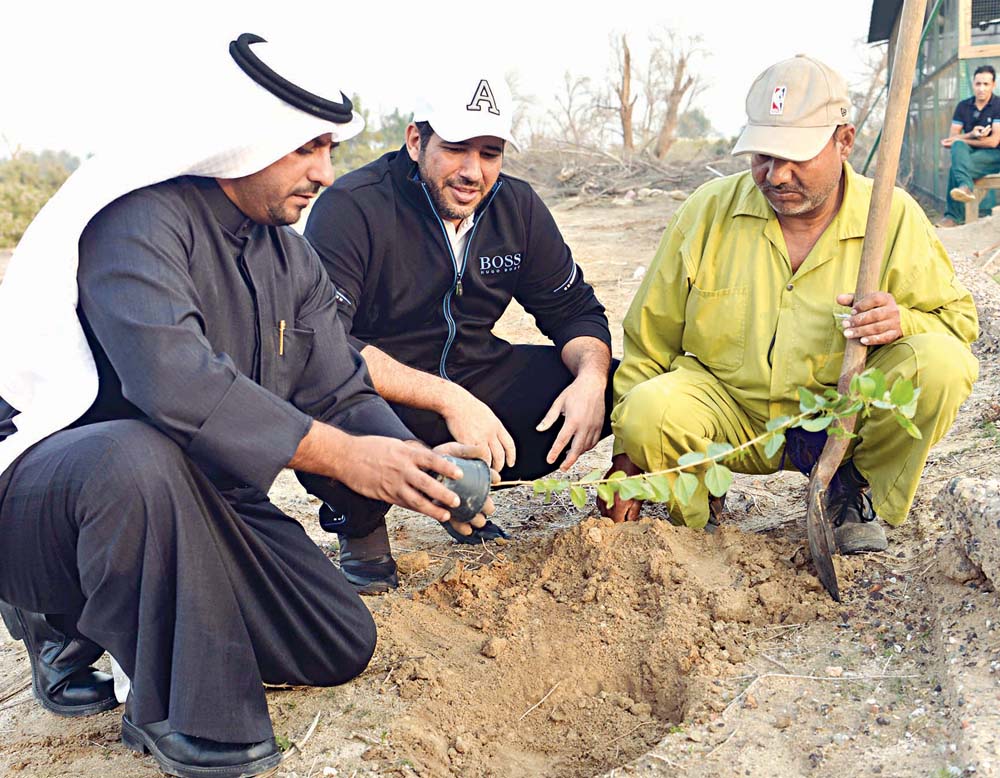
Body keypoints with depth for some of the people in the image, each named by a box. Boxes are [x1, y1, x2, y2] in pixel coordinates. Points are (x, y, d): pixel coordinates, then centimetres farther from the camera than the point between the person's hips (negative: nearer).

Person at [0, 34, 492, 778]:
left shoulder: (293, 259, 7)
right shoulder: (139, 220, -20)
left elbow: (341, 394, 1)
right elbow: (173, 381, -35)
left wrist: (416, 465, -18)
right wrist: (338, 454, -37)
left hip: (205, 499, 8)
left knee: (344, 645, -1)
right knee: (144, 457, -41)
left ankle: (90, 623, 14)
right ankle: (185, 715, -18)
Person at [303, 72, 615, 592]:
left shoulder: (517, 207, 0)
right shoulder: (352, 207, -17)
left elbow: (573, 309, 7)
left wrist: (591, 376, -16)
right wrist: (448, 400, -36)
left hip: (476, 381, 6)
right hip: (383, 394, -5)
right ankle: (360, 520, -1)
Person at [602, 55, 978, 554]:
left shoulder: (894, 217, -5)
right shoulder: (710, 209, -5)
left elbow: (958, 321, 2)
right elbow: (650, 336, 0)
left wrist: (902, 322, -24)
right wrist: (627, 453, -2)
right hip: (730, 414, 0)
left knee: (941, 364, -25)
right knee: (650, 411, -31)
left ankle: (856, 491, 3)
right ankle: (695, 513, 4)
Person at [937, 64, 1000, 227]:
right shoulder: (963, 106, 6)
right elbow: (952, 137, 4)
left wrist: (959, 139, -12)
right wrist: (971, 135, -17)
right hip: (970, 153, 4)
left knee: (955, 168, -31)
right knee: (958, 146, -31)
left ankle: (954, 216, -31)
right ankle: (965, 187, -47)